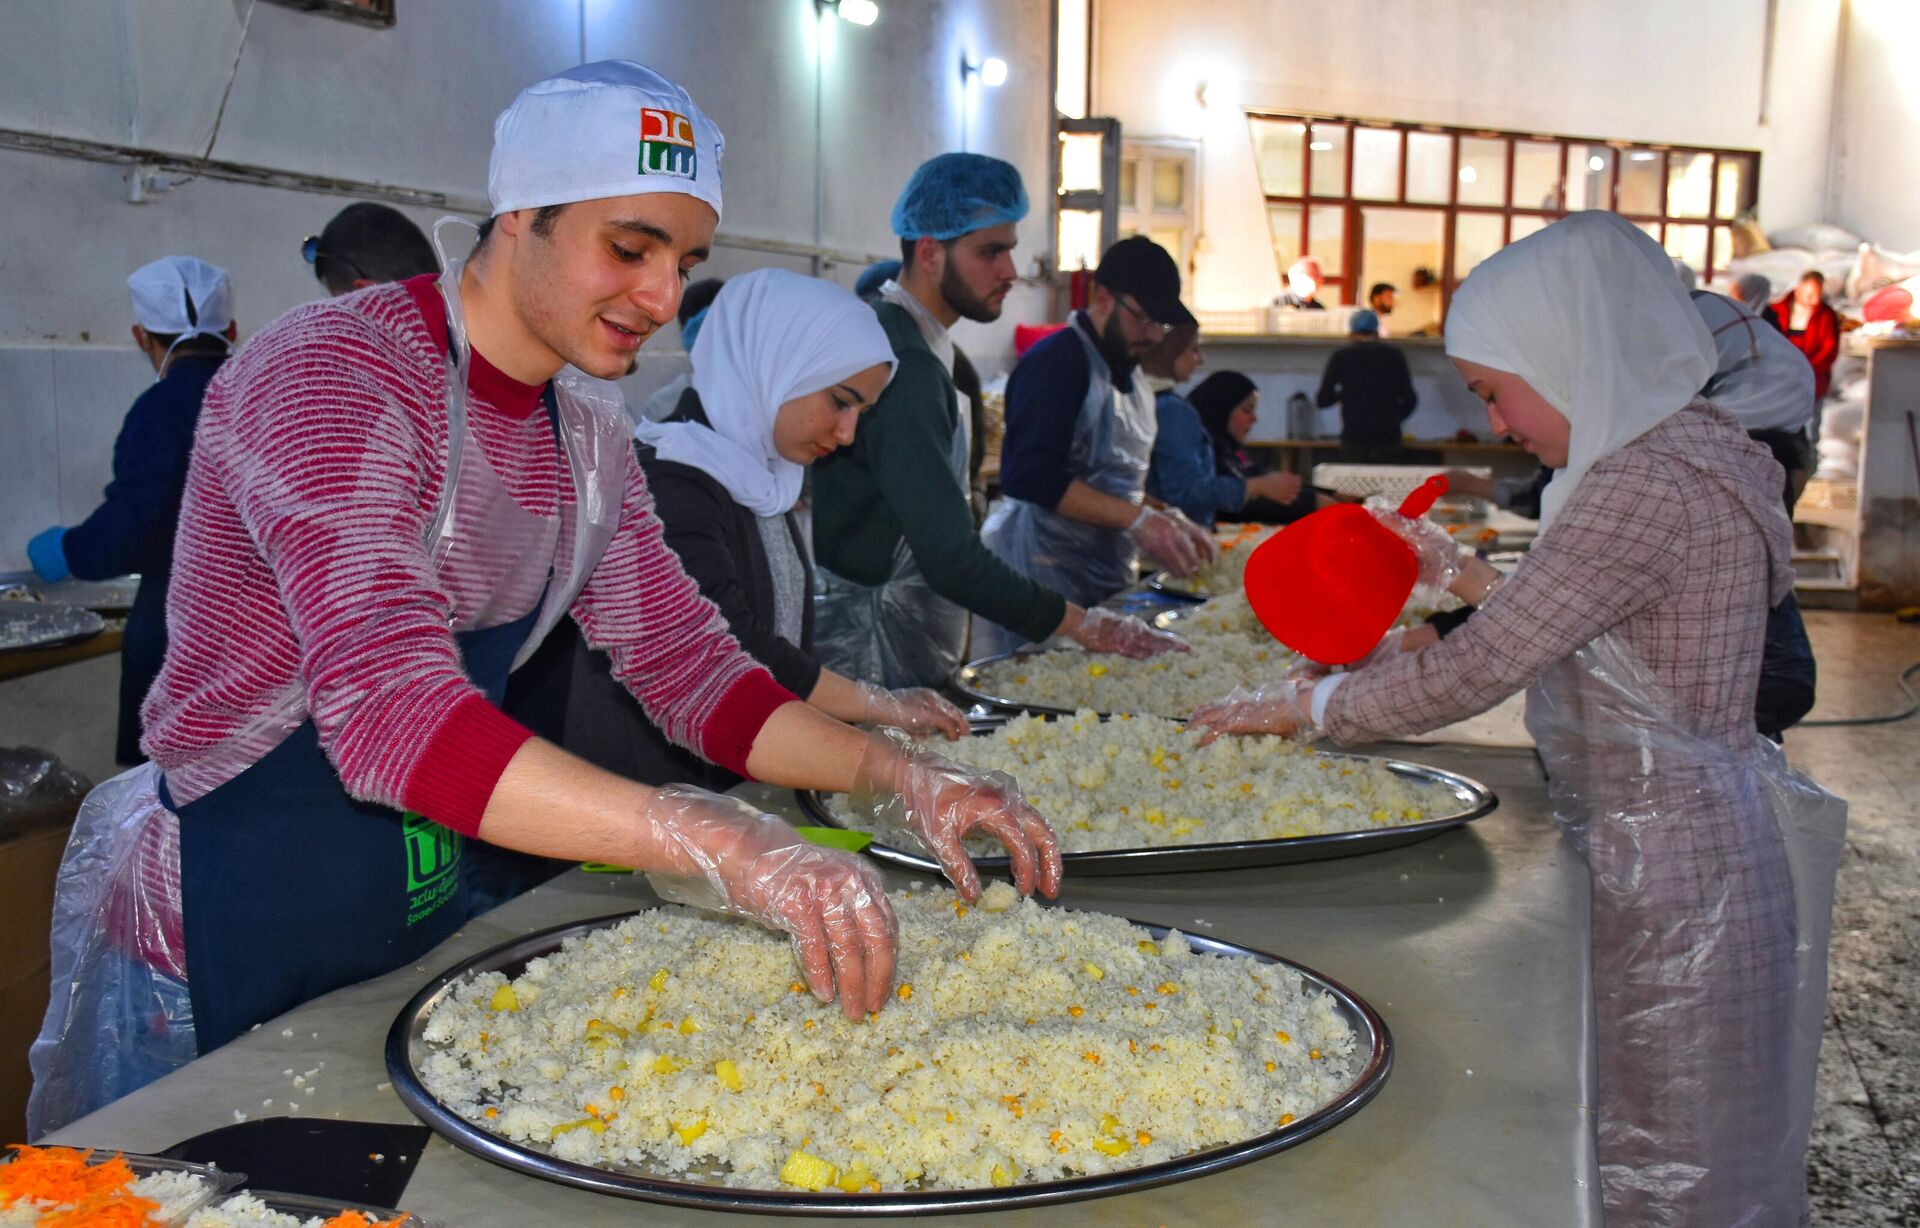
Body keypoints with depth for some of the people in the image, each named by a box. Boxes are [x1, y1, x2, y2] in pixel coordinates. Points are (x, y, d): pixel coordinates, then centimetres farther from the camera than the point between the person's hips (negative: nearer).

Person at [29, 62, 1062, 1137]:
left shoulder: (587, 426, 2)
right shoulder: (335, 377, -23)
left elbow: (685, 663, 3)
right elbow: (391, 708, -37)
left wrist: (895, 776, -13)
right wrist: (723, 846, -47)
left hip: (421, 913, 8)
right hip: (218, 947, -7)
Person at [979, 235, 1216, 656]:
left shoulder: (1133, 380, 18)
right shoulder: (1056, 362, -11)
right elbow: (1033, 476, -22)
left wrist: (1170, 522, 4)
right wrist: (1136, 520, -23)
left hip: (1108, 587, 8)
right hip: (1043, 589, -8)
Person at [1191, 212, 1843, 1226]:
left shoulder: (1650, 483, -22)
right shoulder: (1689, 449, 10)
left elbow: (1473, 673, -22)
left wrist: (1306, 705, -10)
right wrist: (1459, 574, 13)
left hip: (1669, 869, -10)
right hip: (1687, 847, 10)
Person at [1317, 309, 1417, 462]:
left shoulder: (1340, 356, 4)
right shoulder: (1394, 354, 7)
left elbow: (1322, 400, 2)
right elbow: (1409, 398, 4)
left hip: (1353, 439, 0)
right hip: (1388, 438, 1)